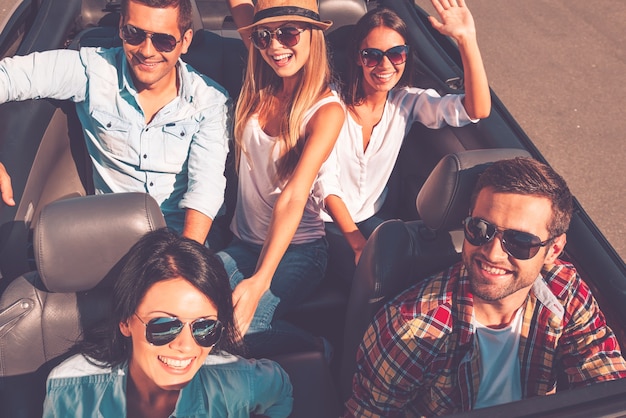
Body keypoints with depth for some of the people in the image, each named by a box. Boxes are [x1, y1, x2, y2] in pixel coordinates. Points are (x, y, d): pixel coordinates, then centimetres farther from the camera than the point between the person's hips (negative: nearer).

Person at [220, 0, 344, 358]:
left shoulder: (327, 110, -12)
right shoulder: (260, 91, 2)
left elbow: (293, 199, -24)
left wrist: (260, 280, -32)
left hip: (297, 248, -5)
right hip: (243, 243, 5)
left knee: (241, 326, -28)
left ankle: (318, 353, -2)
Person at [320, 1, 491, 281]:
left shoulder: (408, 101, -6)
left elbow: (478, 110, -20)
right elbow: (326, 183, -15)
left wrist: (466, 39, -30)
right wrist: (359, 245, -19)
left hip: (372, 216, 4)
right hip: (326, 220, -4)